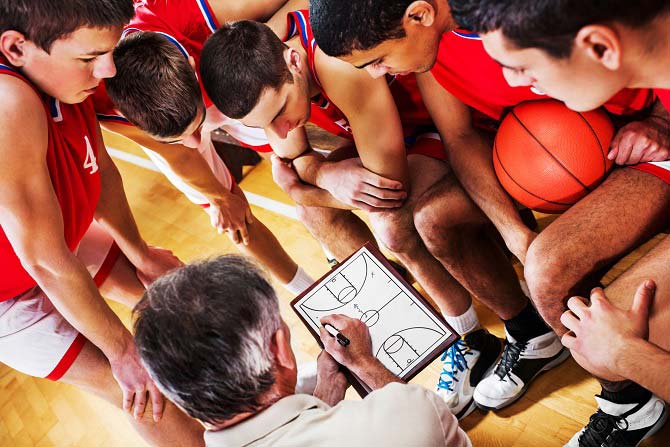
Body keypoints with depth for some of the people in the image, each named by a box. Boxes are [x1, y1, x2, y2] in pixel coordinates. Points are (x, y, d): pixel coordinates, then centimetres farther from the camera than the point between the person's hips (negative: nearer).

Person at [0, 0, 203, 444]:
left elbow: (102, 169, -1)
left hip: (64, 237, 7)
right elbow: (46, 260, -34)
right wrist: (122, 349, -21)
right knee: (149, 395, -8)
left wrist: (140, 254, 10)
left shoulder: (61, 71, -18)